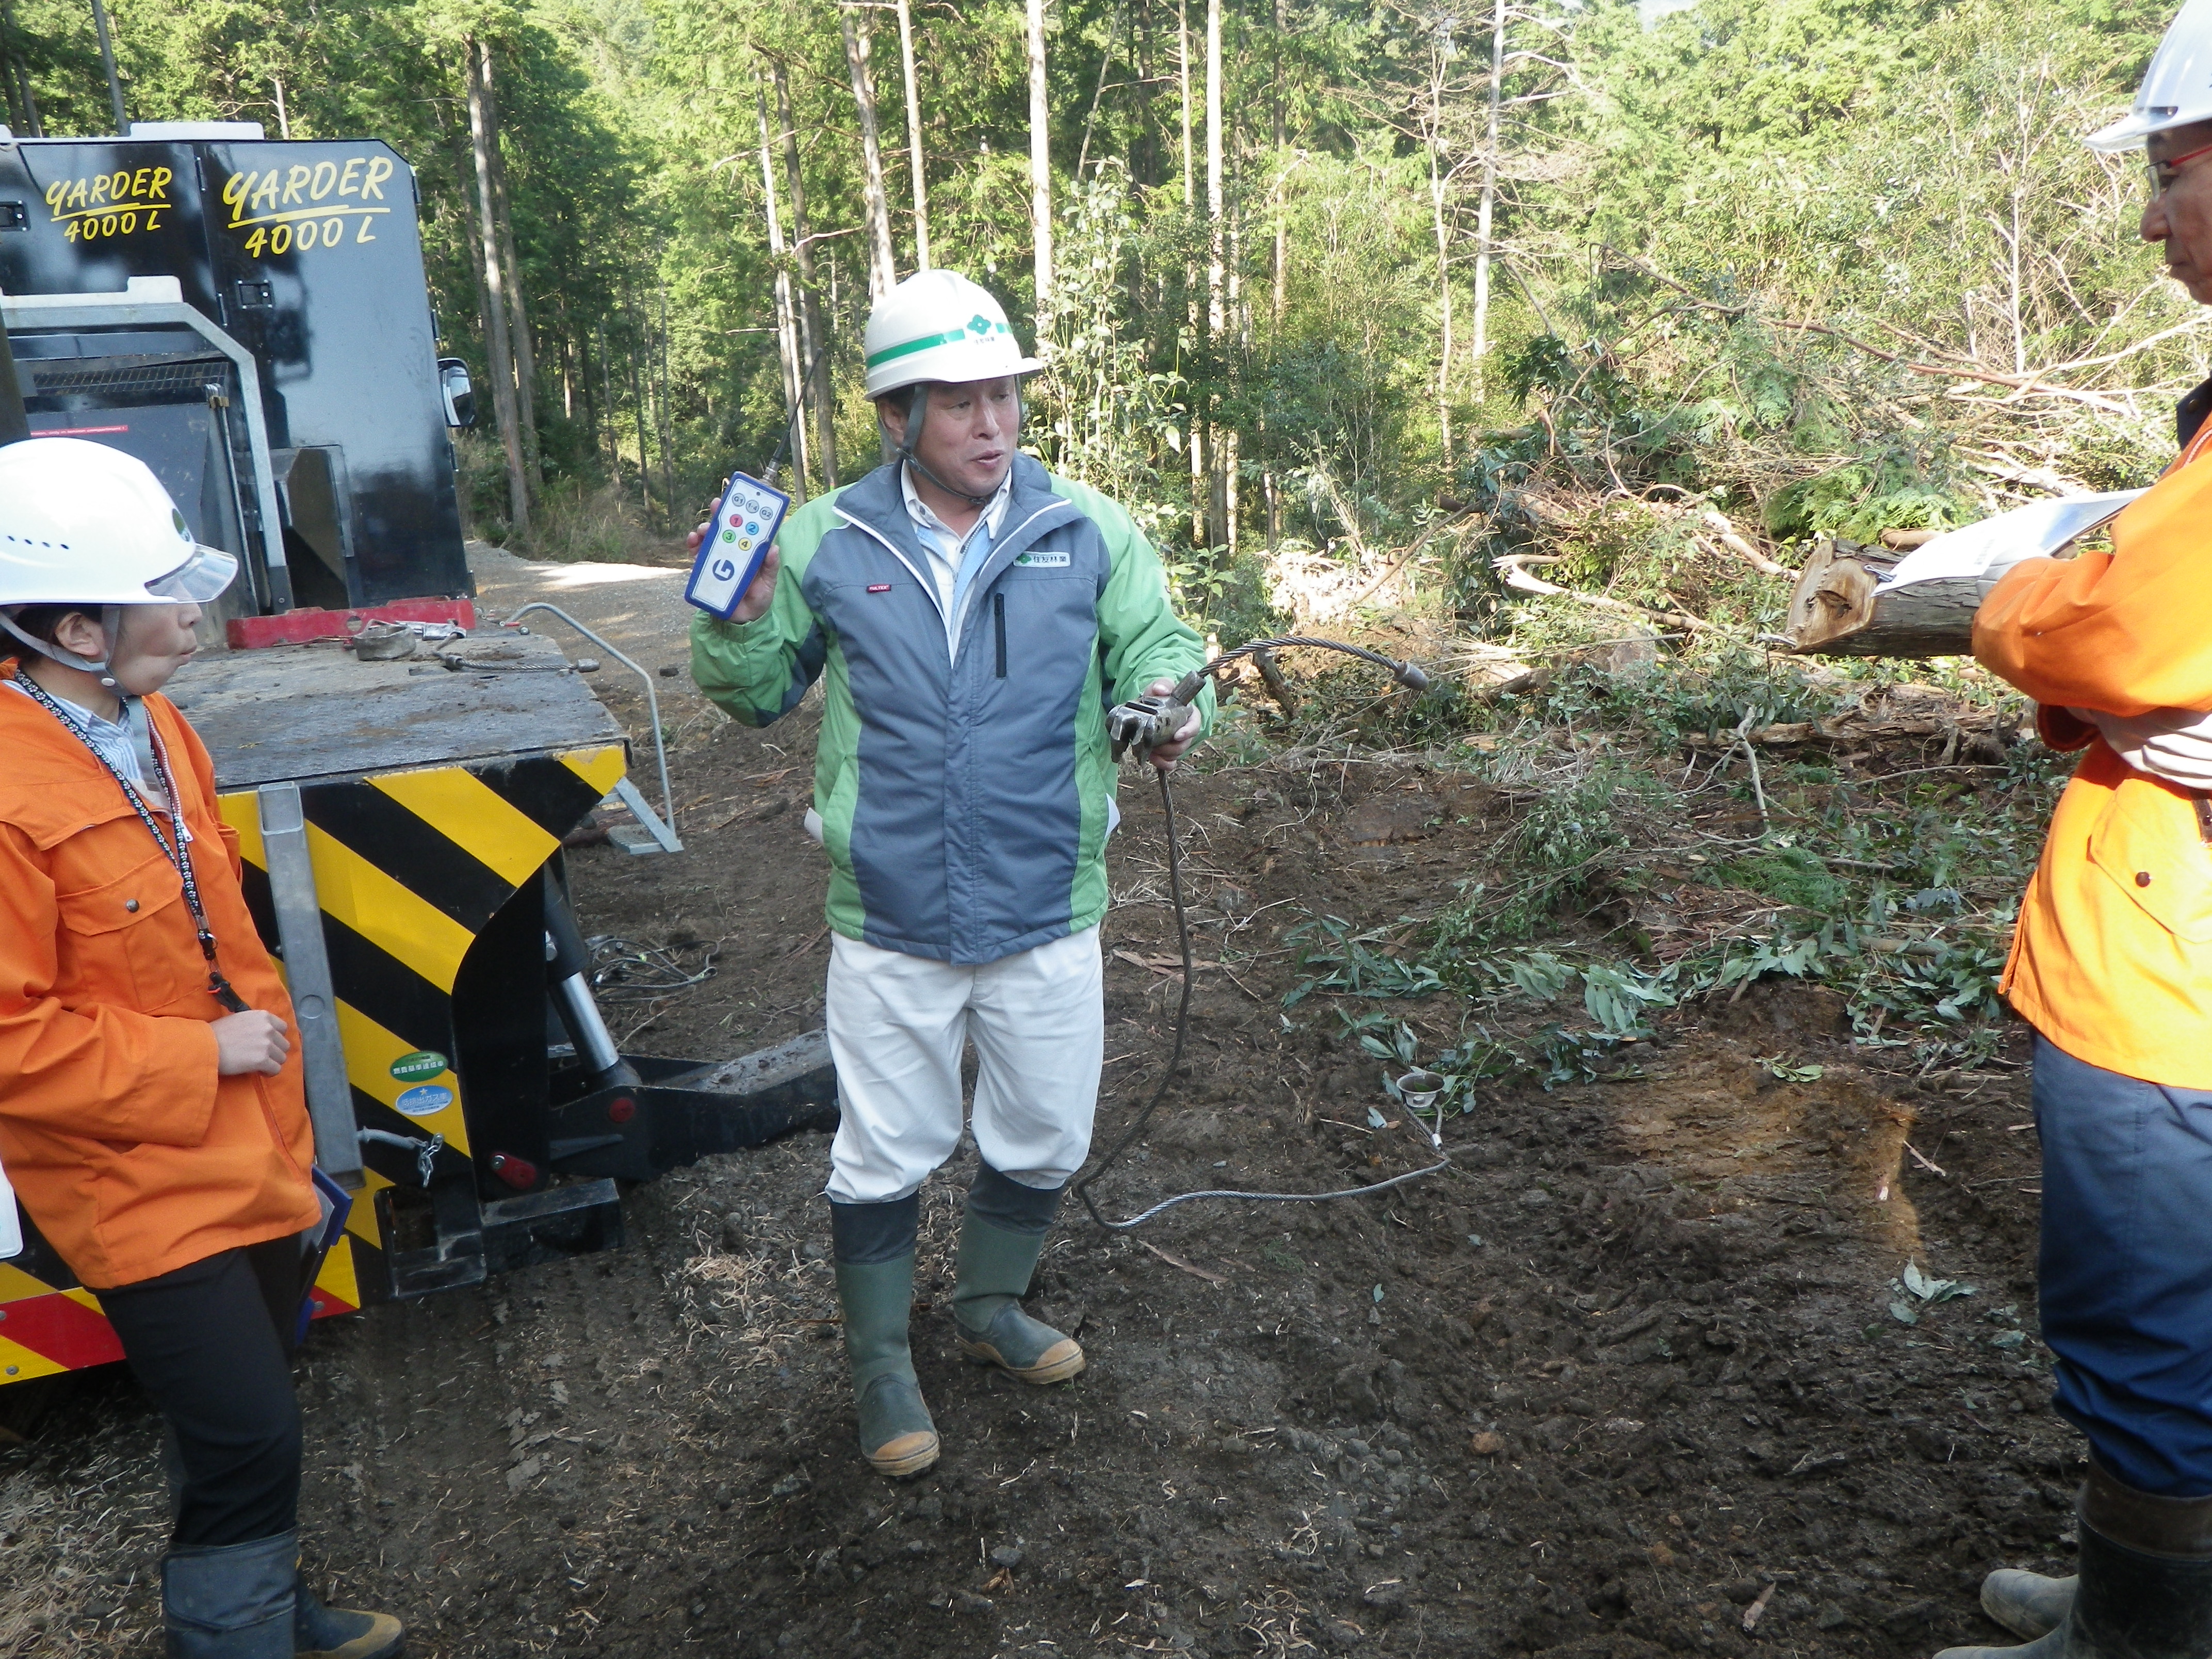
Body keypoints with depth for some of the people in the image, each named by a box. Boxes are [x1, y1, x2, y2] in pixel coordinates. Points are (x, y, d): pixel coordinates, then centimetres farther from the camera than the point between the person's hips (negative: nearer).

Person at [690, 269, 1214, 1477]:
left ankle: (989, 1306, 48)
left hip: (1049, 914, 2)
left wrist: (1170, 704, -20)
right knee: (884, 1155, 12)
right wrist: (737, 622, -11)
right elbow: (761, 694, 9)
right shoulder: (824, 543, -2)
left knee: (1043, 1137, 19)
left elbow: (1157, 646, 3)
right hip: (889, 923, -1)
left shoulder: (1091, 533, -2)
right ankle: (880, 1364, 37)